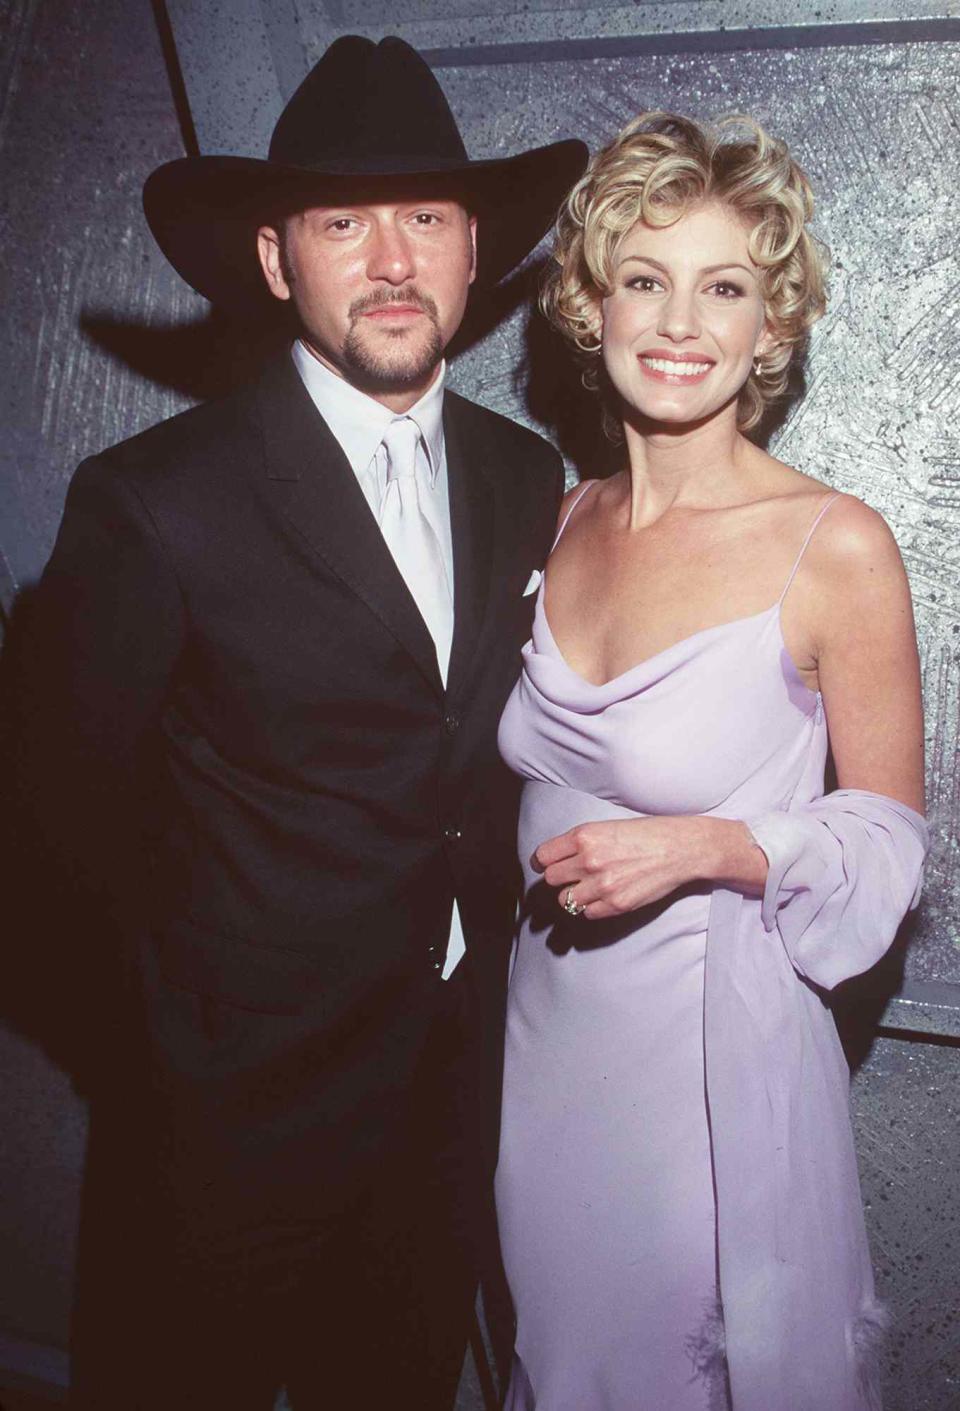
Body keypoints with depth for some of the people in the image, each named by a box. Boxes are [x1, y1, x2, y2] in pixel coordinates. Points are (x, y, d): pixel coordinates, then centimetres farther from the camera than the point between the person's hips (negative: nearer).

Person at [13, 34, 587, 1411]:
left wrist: (492, 922, 3)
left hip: (461, 1068, 5)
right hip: (265, 1081, -4)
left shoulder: (526, 476, -1)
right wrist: (200, 977, -2)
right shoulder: (156, 502, -18)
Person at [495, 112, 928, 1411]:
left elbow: (889, 836, -9)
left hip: (718, 1055, -5)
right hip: (548, 1035, 5)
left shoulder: (837, 548, -16)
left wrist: (708, 846, -22)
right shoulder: (564, 518, 0)